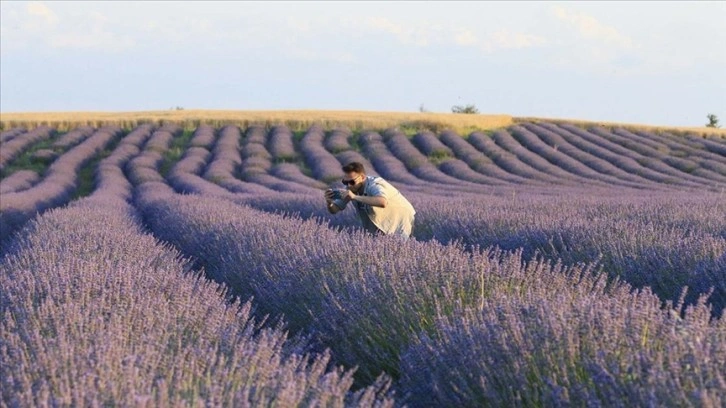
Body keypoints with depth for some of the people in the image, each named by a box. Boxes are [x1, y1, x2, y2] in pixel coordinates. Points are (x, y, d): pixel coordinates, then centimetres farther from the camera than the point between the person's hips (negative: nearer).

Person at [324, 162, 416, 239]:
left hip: (400, 222, -6)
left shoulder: (375, 185, -34)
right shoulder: (351, 188, -13)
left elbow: (383, 202, -57)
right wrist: (329, 202, -35)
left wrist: (355, 197, -60)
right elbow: (334, 210, -11)